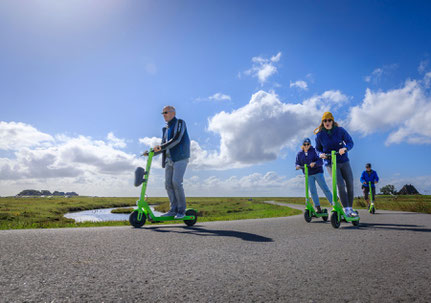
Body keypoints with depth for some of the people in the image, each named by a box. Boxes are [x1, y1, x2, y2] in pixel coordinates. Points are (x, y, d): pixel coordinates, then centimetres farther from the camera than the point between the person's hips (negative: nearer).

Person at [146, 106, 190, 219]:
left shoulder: (180, 123, -2)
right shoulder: (166, 129, 21)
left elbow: (176, 139, -17)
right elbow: (163, 147, 20)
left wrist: (160, 147, -21)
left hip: (180, 158, -7)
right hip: (169, 159, 7)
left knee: (176, 182, -16)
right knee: (168, 183, -1)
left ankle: (181, 210, -5)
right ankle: (173, 209, 5)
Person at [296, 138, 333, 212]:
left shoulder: (313, 151, -3)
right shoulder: (299, 154, 7)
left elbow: (320, 161, -9)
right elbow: (298, 163, 8)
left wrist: (315, 163, -29)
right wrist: (298, 166, -15)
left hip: (317, 172, -2)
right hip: (309, 175, 3)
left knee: (325, 189, -3)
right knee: (313, 191, 1)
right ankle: (318, 208, 9)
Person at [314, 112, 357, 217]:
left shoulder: (340, 130, -3)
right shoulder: (319, 135, -3)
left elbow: (350, 142, 0)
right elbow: (318, 149, 9)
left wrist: (345, 148, -22)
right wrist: (321, 154, -14)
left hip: (344, 161, 2)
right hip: (331, 163, -2)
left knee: (350, 184, 2)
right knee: (340, 185, -16)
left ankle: (350, 208, 18)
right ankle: (346, 209, -6)